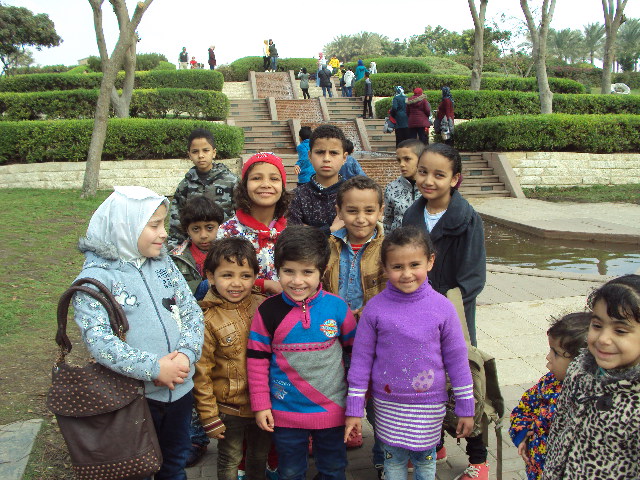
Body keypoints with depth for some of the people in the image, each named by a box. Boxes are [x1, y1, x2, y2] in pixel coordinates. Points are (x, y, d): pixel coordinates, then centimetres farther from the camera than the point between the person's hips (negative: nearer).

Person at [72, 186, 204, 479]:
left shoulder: (164, 264, 4)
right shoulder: (95, 277, -13)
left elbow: (193, 312, 1)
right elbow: (97, 340, -23)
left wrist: (186, 355, -16)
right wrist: (154, 368, -24)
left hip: (180, 389, 5)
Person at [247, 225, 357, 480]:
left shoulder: (337, 307, -10)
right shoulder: (267, 312, -11)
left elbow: (355, 350, 3)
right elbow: (257, 360, -4)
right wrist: (261, 404, -3)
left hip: (332, 409, 0)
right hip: (285, 411, 0)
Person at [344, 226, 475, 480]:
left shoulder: (442, 307, -10)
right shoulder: (375, 308, -12)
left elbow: (456, 358, -2)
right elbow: (361, 358, -5)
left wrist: (466, 407, 2)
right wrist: (354, 409, -2)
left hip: (429, 404, 0)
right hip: (387, 403, 0)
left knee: (425, 459, 17)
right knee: (393, 459, 15)